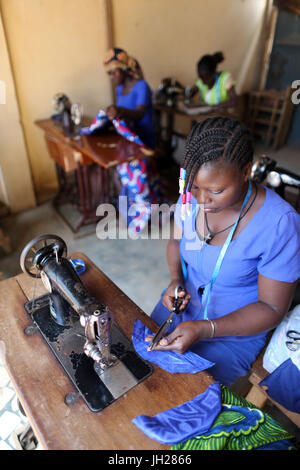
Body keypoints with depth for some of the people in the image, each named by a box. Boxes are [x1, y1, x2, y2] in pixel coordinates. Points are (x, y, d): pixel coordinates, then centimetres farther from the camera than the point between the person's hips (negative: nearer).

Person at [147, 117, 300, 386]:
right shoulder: (192, 196, -13)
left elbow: (272, 308, -20)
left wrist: (203, 329, -30)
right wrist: (175, 280, -13)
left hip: (234, 332, -4)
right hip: (182, 304, 5)